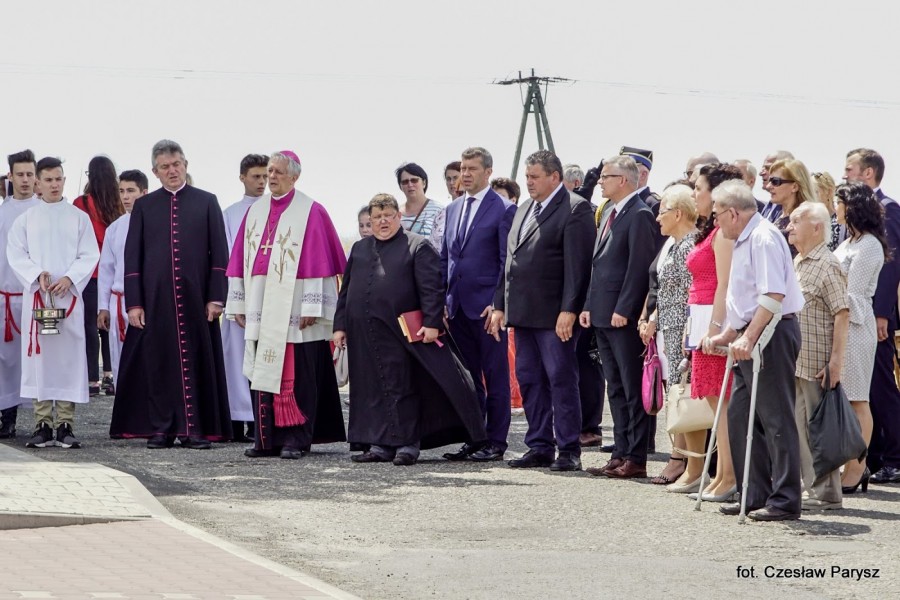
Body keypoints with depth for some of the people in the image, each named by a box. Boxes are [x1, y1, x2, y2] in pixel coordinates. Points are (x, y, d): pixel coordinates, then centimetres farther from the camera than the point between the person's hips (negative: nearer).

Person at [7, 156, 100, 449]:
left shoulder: (79, 218, 7)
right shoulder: (25, 219, 8)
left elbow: (90, 255, 3)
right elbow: (15, 254, 3)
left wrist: (69, 278, -12)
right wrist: (37, 275, -13)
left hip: (69, 296, 0)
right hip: (36, 295, 0)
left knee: (69, 356, -3)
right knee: (38, 356, -2)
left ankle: (66, 424, 0)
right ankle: (43, 424, 1)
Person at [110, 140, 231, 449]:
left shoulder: (206, 202, 7)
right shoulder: (144, 206, 9)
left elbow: (219, 252, 4)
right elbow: (132, 256, 7)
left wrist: (216, 297, -4)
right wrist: (133, 302, -1)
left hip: (195, 297, -1)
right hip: (155, 299, 1)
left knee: (197, 362, -1)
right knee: (158, 363, 1)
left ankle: (197, 429, 2)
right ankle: (161, 428, 6)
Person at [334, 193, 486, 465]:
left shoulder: (417, 247, 1)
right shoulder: (359, 249, 18)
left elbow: (432, 288, -7)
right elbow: (346, 290, 20)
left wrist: (432, 323, -15)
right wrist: (340, 325, 13)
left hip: (400, 334, -5)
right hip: (363, 335, 5)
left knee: (402, 389, -3)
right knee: (372, 389, 6)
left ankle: (407, 444, 2)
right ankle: (380, 445, 11)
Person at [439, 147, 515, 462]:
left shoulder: (503, 210, -6)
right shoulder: (453, 209, 15)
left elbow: (507, 261, -9)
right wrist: (443, 300, 10)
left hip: (487, 306, -7)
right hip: (458, 306, 7)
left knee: (495, 377, 0)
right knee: (467, 377, 10)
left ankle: (495, 442, 3)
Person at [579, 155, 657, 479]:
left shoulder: (639, 215, -13)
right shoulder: (609, 212, 16)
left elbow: (639, 267, -17)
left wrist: (623, 310, -19)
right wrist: (589, 305, 14)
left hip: (625, 317, -9)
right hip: (603, 315, 10)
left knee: (633, 388, -4)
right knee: (616, 388, 12)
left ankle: (636, 458, -2)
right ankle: (621, 454, 16)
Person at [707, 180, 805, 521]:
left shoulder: (764, 238, -13)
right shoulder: (742, 243, 19)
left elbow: (773, 295, -23)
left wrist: (748, 338, -25)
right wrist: (726, 336, 23)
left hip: (771, 334, -11)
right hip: (750, 337, 11)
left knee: (776, 418, -8)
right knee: (740, 416, 11)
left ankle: (784, 501, -7)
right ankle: (754, 496, 15)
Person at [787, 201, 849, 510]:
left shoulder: (828, 265, -11)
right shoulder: (796, 263, 17)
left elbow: (842, 314, -16)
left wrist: (836, 361, -20)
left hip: (817, 364, -9)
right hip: (794, 361, 9)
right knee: (800, 425, 11)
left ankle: (825, 493, 0)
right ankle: (811, 485, 18)